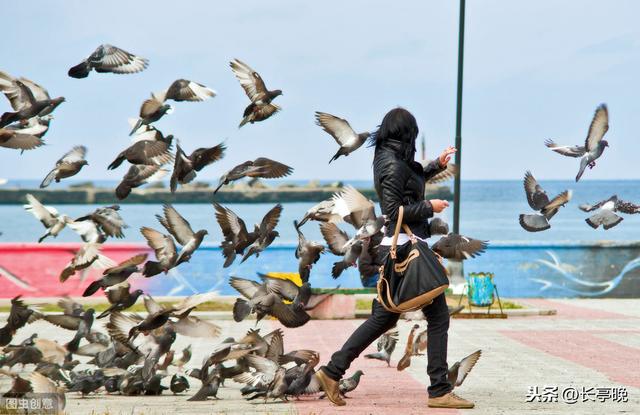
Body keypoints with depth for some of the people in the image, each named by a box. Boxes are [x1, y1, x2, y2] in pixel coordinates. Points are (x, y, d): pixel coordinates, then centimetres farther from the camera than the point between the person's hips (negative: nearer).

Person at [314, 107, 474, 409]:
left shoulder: (386, 159, 13)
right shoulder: (394, 164, -15)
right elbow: (394, 210, -20)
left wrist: (436, 166, 33)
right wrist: (429, 207, -11)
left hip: (394, 247, 10)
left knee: (384, 318, 13)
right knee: (438, 316, -2)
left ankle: (333, 371, 10)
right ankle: (439, 391, 0)